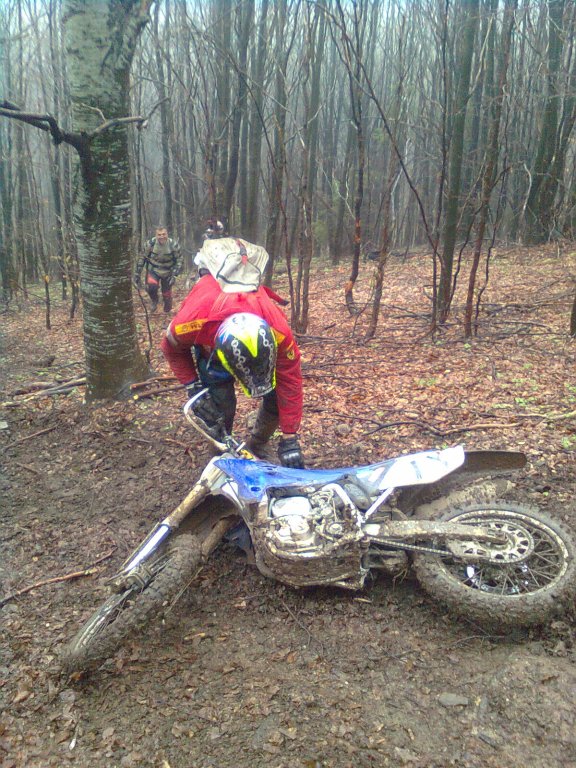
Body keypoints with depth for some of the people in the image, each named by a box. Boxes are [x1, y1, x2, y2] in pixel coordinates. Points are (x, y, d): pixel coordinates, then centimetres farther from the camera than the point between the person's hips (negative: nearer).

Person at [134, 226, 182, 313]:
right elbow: (142, 258, -5)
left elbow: (179, 260, -7)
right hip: (153, 271, -1)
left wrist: (175, 275, -16)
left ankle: (167, 311, 39)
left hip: (167, 272, 1)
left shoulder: (174, 245, -19)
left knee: (167, 293, 8)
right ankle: (154, 300, 7)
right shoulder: (150, 244, -18)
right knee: (151, 287, -27)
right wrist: (137, 274, -5)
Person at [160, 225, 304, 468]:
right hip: (206, 338, -1)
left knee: (276, 394, -11)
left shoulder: (278, 329, -43)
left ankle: (256, 448, 17)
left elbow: (290, 381, -30)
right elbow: (172, 348, -18)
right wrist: (194, 387, -25)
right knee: (221, 404, -15)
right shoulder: (193, 320, -44)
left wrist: (290, 439, -27)